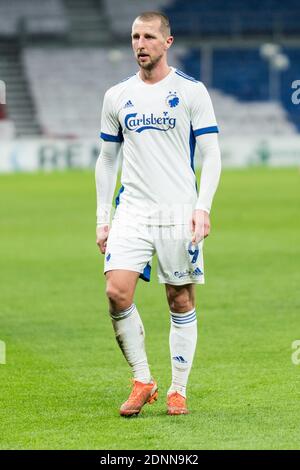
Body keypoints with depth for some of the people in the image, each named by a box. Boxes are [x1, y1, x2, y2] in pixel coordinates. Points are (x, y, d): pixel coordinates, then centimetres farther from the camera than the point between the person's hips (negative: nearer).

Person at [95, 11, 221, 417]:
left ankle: (178, 390, 13)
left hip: (179, 212, -2)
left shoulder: (191, 91, 0)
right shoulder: (116, 96, 10)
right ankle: (142, 381, -1)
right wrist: (102, 219, 10)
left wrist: (203, 207, -13)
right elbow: (107, 159, 16)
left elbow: (211, 155, -1)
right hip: (131, 212, 2)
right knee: (117, 292, -14)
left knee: (181, 301, 1)